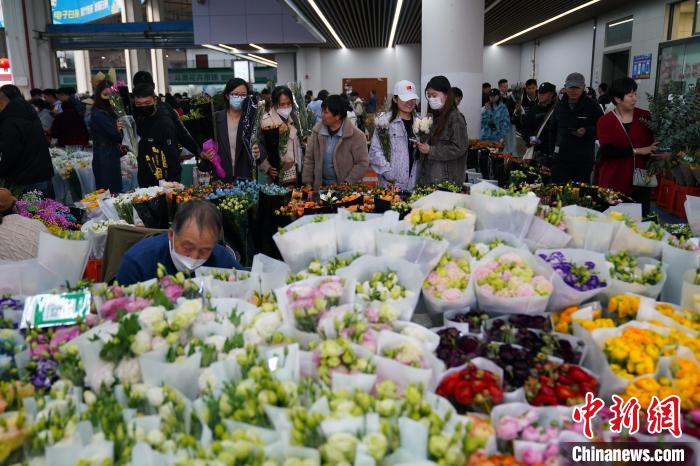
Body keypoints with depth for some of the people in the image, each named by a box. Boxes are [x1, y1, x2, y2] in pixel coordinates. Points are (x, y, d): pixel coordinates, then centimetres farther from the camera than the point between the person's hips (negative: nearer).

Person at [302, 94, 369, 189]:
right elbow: (309, 159, 5)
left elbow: (362, 163, -11)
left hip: (346, 189, -3)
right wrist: (307, 183, 0)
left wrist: (346, 183, -17)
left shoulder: (356, 136, -12)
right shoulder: (317, 132, 1)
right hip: (320, 186, 3)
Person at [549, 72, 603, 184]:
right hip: (561, 158, 3)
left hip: (584, 159, -3)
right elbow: (553, 130, 20)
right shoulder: (560, 105, 11)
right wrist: (552, 149, 16)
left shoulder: (592, 106, -2)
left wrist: (587, 132, -19)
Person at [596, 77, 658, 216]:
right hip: (613, 183, -2)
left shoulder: (645, 116, 5)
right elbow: (607, 151, -14)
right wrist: (636, 151, -14)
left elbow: (653, 145, 10)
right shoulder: (605, 121, -2)